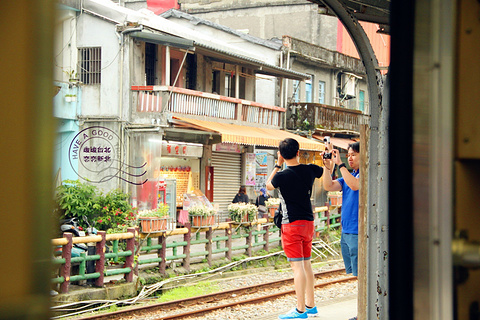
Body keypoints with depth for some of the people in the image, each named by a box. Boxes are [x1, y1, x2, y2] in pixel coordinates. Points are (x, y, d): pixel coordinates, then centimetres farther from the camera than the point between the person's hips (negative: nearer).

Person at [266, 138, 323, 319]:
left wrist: (278, 165, 10)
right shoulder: (310, 170, 0)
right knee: (306, 264, 15)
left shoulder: (282, 176, -15)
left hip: (292, 224, -6)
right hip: (308, 222, 6)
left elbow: (268, 186, 8)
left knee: (297, 266, -7)